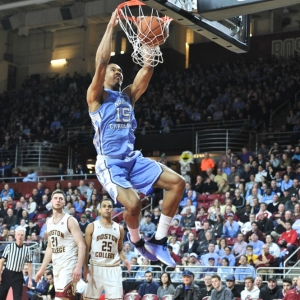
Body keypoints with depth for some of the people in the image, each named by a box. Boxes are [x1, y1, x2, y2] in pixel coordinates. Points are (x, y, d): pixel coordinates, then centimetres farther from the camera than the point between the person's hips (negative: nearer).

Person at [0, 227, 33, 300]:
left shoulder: (27, 250, 2)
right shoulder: (9, 247, -1)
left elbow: (29, 265, 5)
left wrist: (30, 279, -1)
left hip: (18, 276, 1)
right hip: (7, 274, 0)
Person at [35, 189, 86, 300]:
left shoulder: (70, 220, -9)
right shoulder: (49, 221, 13)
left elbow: (81, 245, -16)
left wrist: (79, 267, -28)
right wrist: (42, 269, 19)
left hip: (69, 265, -8)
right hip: (56, 265, 8)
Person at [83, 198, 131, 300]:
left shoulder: (119, 228, 10)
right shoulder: (92, 227, 2)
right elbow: (86, 249, 2)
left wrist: (124, 260, -3)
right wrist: (85, 267, -8)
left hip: (114, 268, 2)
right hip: (96, 267, -2)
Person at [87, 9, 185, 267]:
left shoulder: (128, 95, 21)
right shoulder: (97, 96, 3)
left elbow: (147, 69, 11)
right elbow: (101, 61, -11)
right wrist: (110, 27, -9)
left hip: (133, 158, 7)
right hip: (110, 161, -7)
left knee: (177, 183, -8)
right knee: (133, 202, -29)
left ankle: (158, 240, -2)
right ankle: (136, 240, 5)